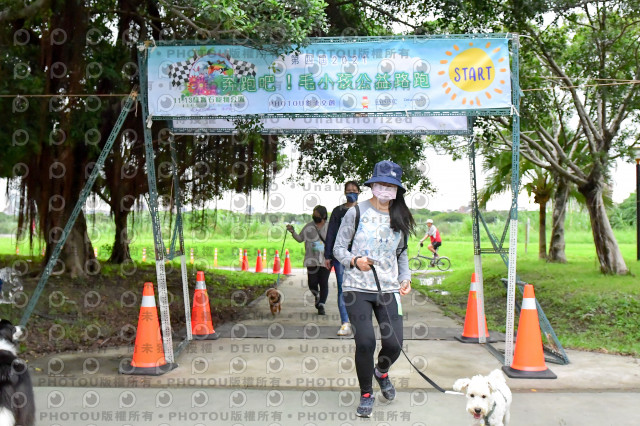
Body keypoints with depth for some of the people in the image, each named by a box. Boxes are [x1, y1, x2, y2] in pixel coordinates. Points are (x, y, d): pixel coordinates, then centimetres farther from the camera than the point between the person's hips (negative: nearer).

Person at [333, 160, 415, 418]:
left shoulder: (400, 218, 10)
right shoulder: (356, 212, -2)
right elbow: (338, 248, 1)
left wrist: (405, 277, 7)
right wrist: (354, 260, -17)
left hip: (388, 289, 3)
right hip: (357, 288, -3)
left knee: (394, 344, -3)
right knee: (365, 342, -10)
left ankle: (381, 372, 34)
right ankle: (366, 394, 15)